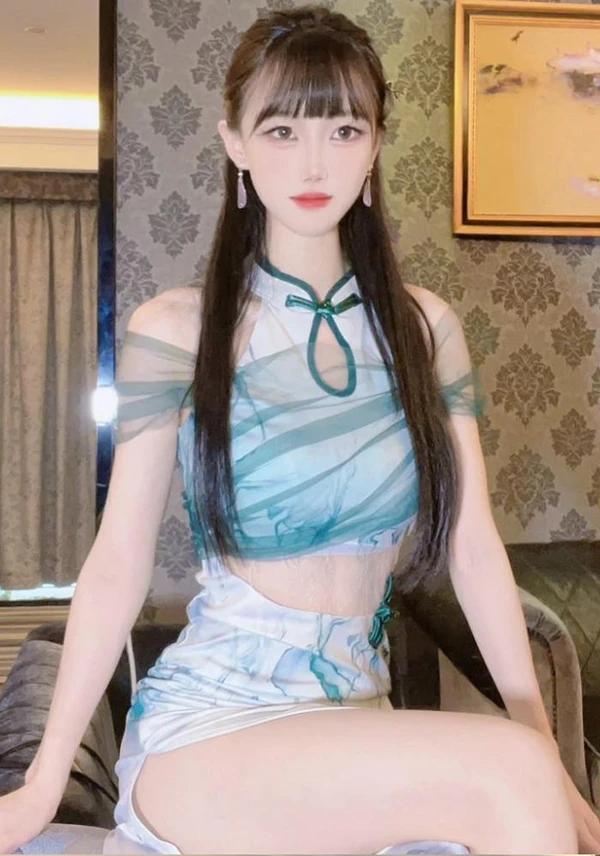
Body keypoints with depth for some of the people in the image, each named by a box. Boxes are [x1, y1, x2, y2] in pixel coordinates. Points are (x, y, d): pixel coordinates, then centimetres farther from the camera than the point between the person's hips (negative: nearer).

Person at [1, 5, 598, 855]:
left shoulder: (425, 327, 3)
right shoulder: (173, 332, -7)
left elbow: (473, 544, 3)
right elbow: (119, 562, -5)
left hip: (359, 709, 5)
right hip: (209, 720, -4)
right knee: (504, 777, -26)